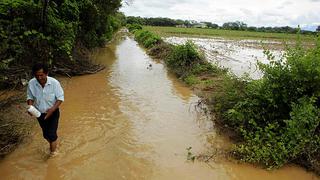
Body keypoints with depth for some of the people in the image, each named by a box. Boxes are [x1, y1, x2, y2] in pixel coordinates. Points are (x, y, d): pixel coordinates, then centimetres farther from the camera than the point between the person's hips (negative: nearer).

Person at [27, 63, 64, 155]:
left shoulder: (54, 83, -24)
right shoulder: (31, 83, -16)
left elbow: (60, 98, -15)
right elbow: (30, 97, -1)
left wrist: (52, 109, -28)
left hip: (53, 113, -3)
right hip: (40, 113, 4)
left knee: (52, 134, -4)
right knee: (45, 134, 20)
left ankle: (53, 153, 18)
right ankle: (53, 145, 50)